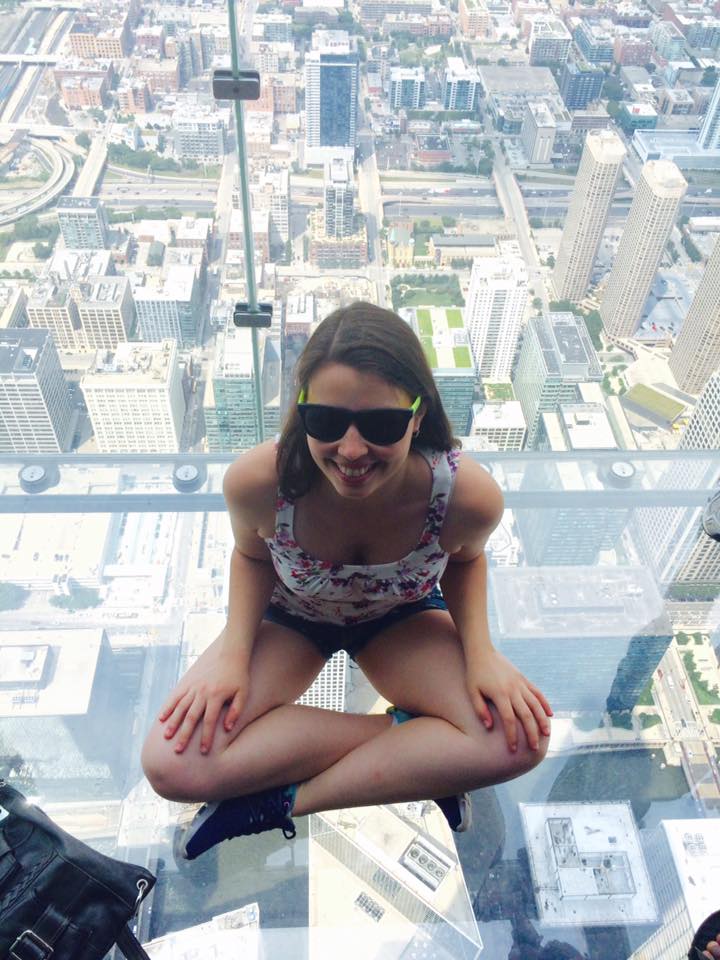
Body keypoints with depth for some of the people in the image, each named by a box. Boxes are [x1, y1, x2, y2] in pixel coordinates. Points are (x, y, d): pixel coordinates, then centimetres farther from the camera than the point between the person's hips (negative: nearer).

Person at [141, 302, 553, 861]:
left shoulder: (468, 495, -33)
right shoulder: (257, 481, -33)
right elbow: (251, 555, -8)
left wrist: (481, 651, -22)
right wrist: (233, 651, -22)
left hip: (403, 618, 0)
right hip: (289, 617, 1)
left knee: (519, 739, -24)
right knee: (171, 767, -22)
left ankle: (281, 802, -13)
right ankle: (410, 738, -10)